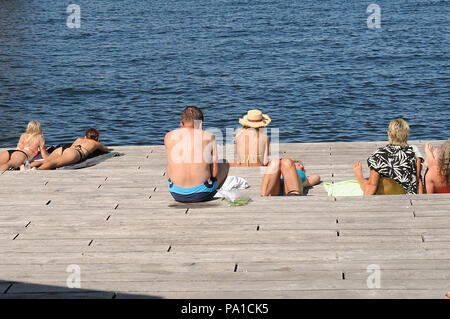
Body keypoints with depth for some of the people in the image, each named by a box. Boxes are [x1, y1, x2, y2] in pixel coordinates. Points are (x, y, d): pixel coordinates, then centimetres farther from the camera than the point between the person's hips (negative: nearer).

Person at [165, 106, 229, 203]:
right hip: (202, 194, -2)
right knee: (225, 163, 27)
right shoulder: (209, 137, -3)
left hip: (177, 194, 2)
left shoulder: (169, 136, 1)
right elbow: (214, 173, -2)